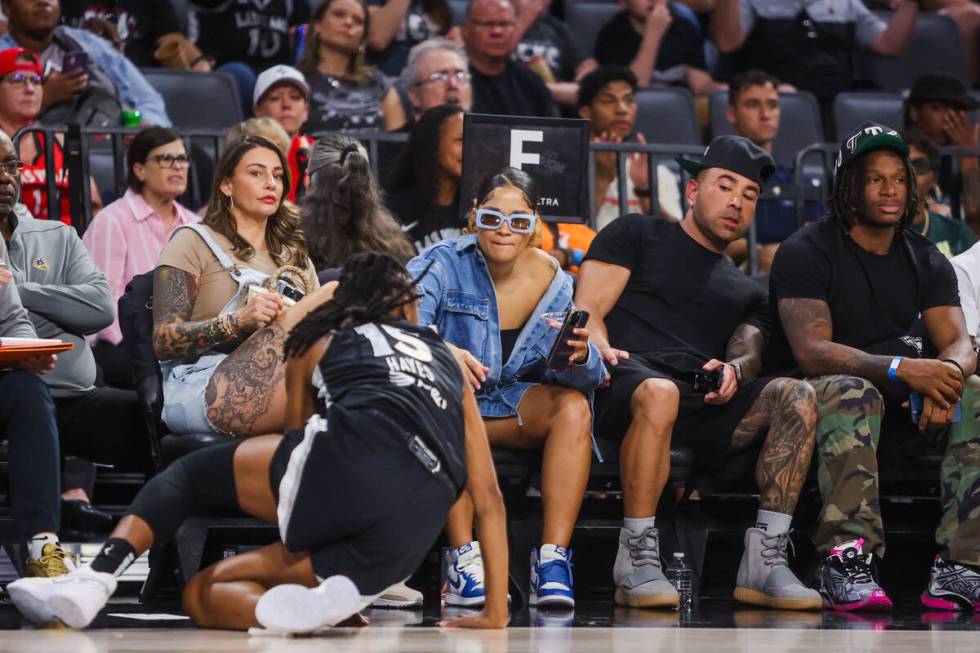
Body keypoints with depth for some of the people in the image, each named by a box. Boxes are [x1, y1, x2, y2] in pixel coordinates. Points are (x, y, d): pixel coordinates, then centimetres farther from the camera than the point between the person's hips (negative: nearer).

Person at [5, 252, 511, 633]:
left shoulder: (319, 343, 29)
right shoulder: (446, 360, 36)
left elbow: (300, 436, 38)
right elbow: (489, 498, 30)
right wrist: (495, 614, 32)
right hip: (414, 530, 3)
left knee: (189, 473, 21)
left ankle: (96, 579, -8)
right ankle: (335, 594, -19)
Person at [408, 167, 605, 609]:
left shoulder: (553, 282, -1)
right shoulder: (443, 265, -11)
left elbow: (585, 377, -6)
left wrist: (580, 357, -31)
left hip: (512, 408, 3)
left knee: (574, 405, -25)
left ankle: (553, 558, -33)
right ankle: (463, 558, -41)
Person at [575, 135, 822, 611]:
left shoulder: (748, 292, 34)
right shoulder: (637, 234, 22)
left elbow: (749, 354, 16)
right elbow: (587, 309, 9)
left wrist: (734, 369, -11)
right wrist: (602, 348, -15)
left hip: (705, 402, 5)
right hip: (629, 379, -4)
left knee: (797, 396, -24)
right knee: (659, 393, -41)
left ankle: (764, 562, -29)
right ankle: (635, 562, -34)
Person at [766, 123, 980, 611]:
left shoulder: (926, 260, 12)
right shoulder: (806, 252, -6)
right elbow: (811, 351, -20)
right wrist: (901, 369, -34)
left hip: (900, 408, 5)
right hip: (815, 399, -5)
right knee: (852, 393, -38)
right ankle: (846, 561, -50)